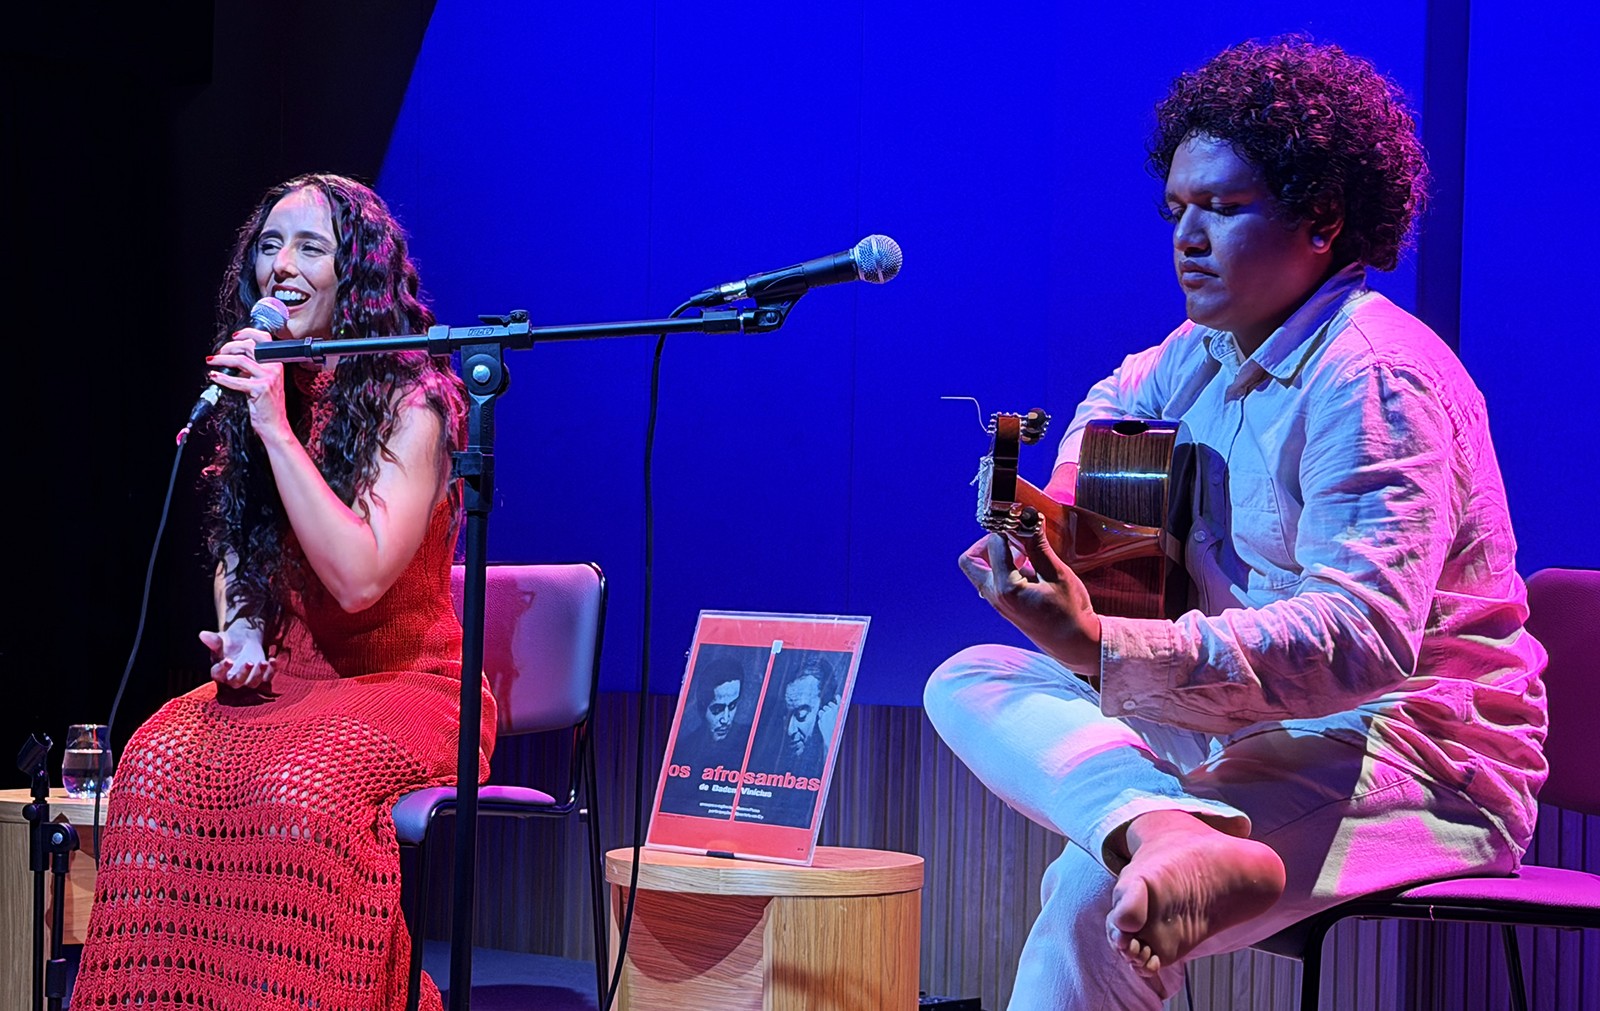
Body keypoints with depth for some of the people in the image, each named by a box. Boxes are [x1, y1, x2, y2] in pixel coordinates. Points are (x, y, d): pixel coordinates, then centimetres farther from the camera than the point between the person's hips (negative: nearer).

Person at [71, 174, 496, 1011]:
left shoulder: (410, 402, -10)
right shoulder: (258, 391, 10)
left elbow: (359, 579, -22)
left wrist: (276, 428, -23)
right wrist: (238, 629, 2)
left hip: (403, 687, -5)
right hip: (282, 683, 5)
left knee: (301, 785, -37)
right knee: (160, 762, -26)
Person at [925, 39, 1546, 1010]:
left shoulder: (1373, 379, -19)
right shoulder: (1212, 349, 11)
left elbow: (1364, 638, -31)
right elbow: (1121, 397, 37)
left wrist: (1108, 650, -40)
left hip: (1414, 755, -10)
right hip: (1252, 727, 10)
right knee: (971, 681, -8)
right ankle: (1172, 833, -36)